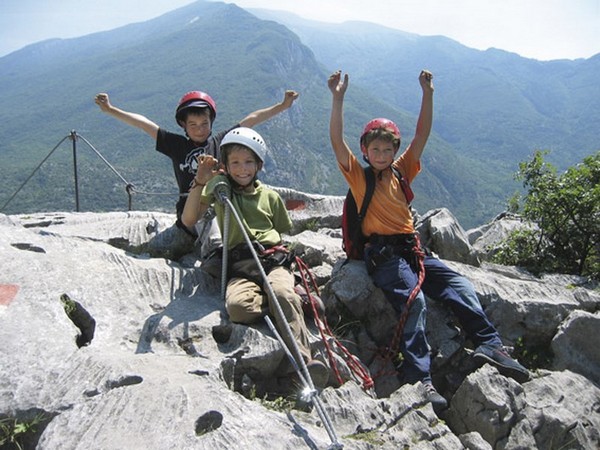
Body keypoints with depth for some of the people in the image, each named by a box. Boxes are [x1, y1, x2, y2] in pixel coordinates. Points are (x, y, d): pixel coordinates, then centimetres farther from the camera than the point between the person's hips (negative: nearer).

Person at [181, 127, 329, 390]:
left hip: (274, 259, 0)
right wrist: (199, 182, -5)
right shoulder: (219, 187, 15)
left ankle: (303, 361, -37)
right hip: (240, 265, 0)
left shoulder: (270, 197, 18)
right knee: (236, 305, -35)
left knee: (281, 293, -36)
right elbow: (188, 220, 4)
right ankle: (296, 303, -17)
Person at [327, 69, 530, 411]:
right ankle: (419, 378, -27)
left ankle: (489, 344, -10)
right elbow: (337, 141, -7)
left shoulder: (402, 171, 17)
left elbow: (422, 134, 13)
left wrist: (428, 94, 5)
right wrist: (338, 98, -13)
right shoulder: (359, 176, 5)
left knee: (461, 286, -10)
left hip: (412, 247, 6)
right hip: (382, 253, -6)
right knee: (414, 299, -26)